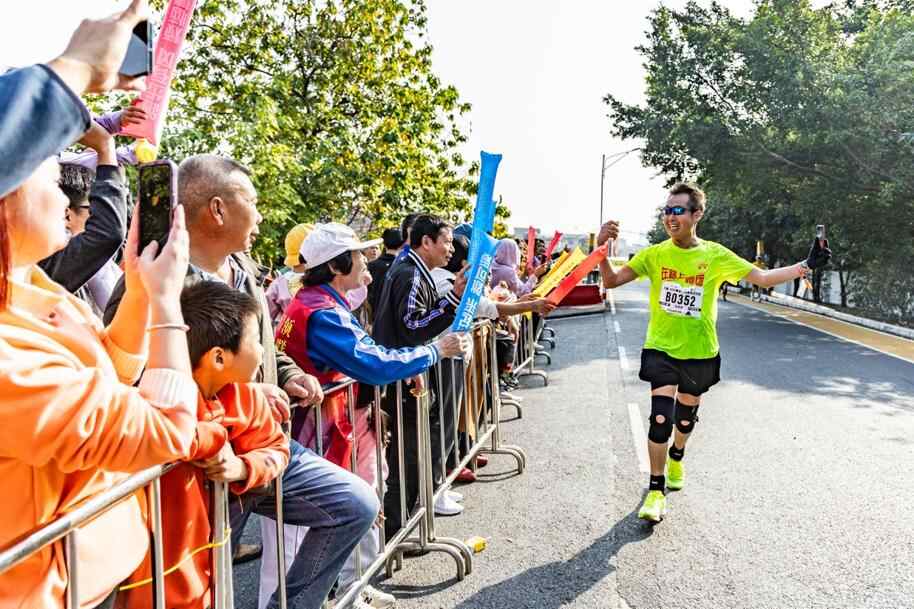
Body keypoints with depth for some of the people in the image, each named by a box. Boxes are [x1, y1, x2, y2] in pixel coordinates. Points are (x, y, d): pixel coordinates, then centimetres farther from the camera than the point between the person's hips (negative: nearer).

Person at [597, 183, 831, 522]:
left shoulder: (716, 255, -6)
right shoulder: (655, 254, -7)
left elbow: (764, 278, -3)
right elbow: (612, 281, -11)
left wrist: (806, 266, -13)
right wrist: (602, 249, -26)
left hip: (700, 352, 2)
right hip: (661, 349, -2)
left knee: (686, 416, 19)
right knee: (661, 418, -13)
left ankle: (676, 457, 53)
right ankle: (656, 490, 5)